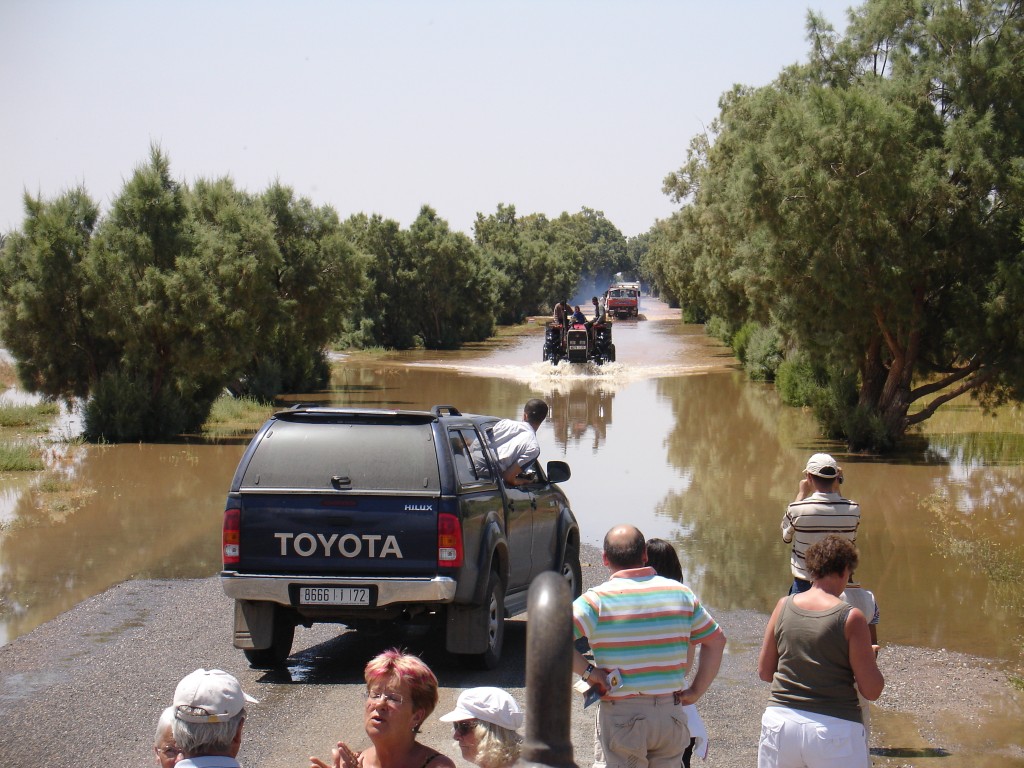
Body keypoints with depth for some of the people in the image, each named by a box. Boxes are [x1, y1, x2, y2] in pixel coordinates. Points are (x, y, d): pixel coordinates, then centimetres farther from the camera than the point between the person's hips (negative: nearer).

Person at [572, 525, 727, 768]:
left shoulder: (598, 599, -8)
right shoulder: (681, 593, 5)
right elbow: (716, 640, 14)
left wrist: (587, 671, -9)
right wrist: (696, 691, 14)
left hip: (621, 718, -4)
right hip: (671, 713, 4)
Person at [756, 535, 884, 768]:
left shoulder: (784, 606, 2)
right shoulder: (851, 617, -9)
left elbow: (764, 672, 10)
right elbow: (872, 690, -7)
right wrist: (869, 656, 12)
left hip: (780, 723, 4)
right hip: (835, 728, -3)